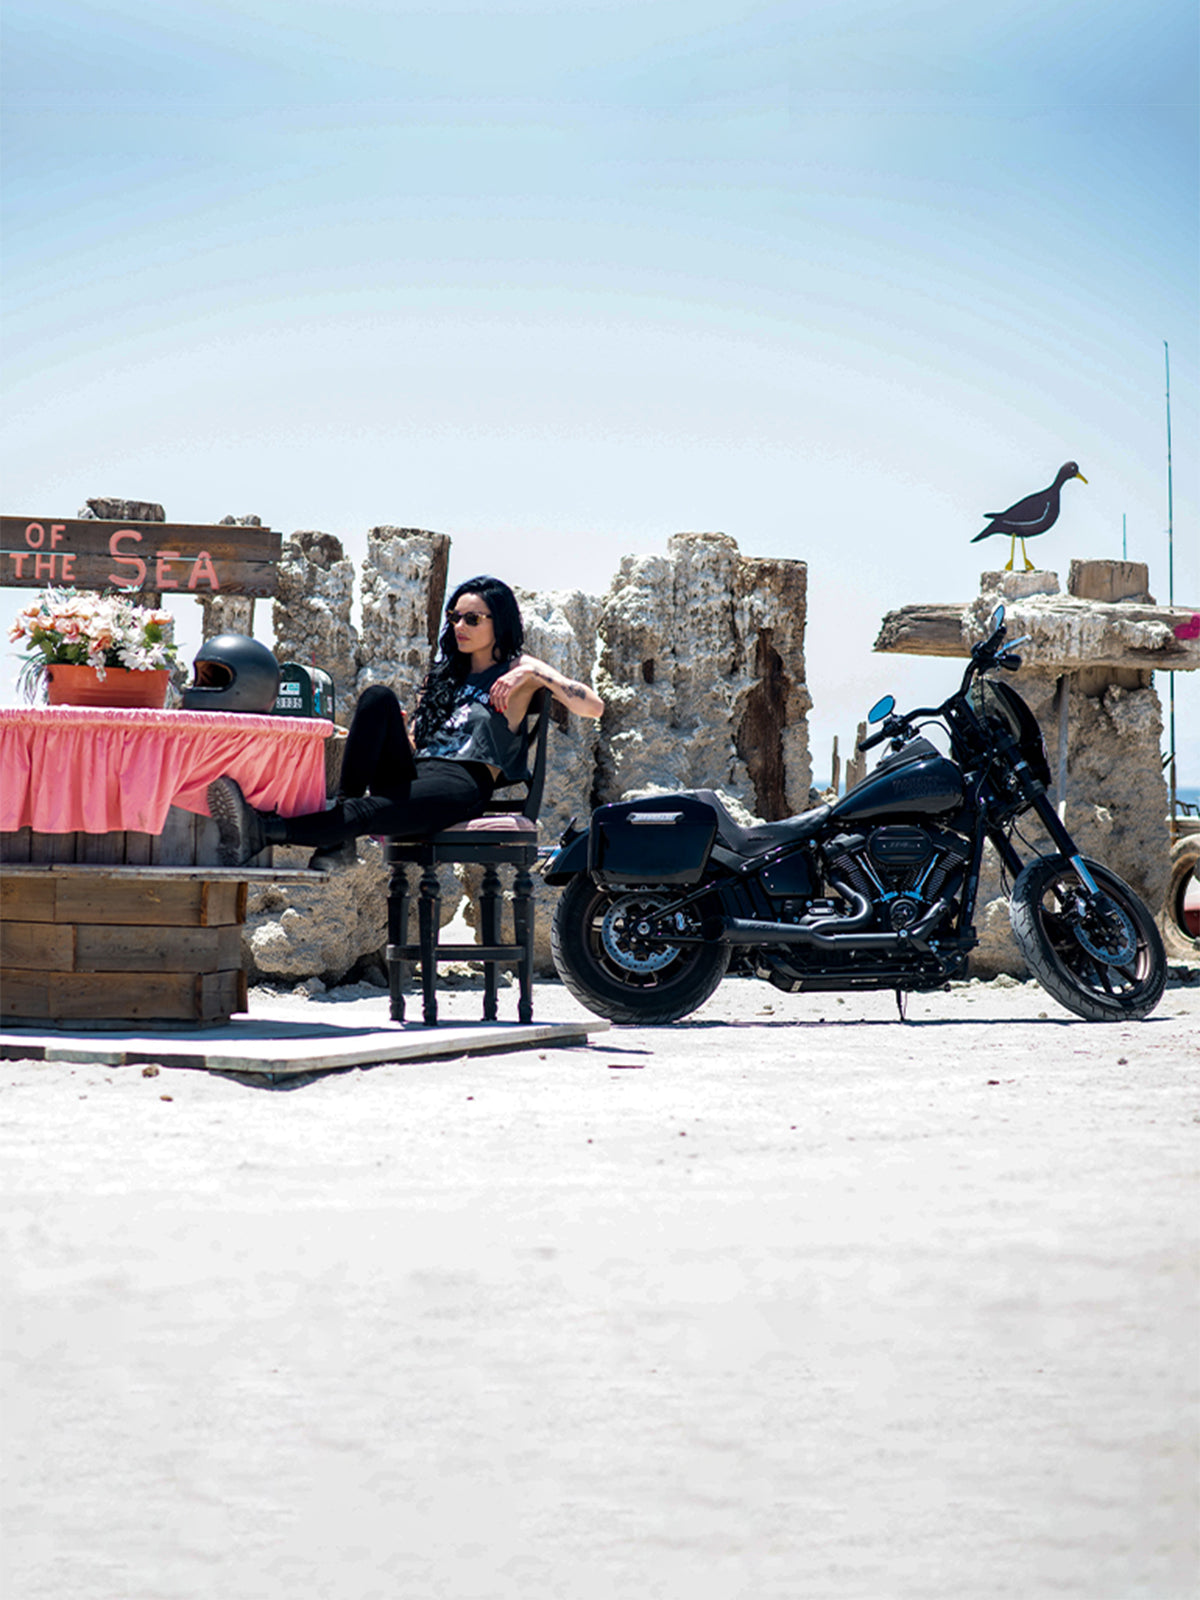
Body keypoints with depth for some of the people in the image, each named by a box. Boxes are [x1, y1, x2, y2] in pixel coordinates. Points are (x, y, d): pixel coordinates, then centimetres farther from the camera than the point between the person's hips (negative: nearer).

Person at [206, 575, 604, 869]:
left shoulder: (518, 669, 13)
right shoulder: (448, 672, 31)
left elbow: (593, 707, -1)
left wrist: (536, 675, -11)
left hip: (461, 786, -6)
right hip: (412, 773, 6)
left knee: (365, 813, -33)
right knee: (377, 696, -21)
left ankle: (261, 832, -54)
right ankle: (337, 840, -31)